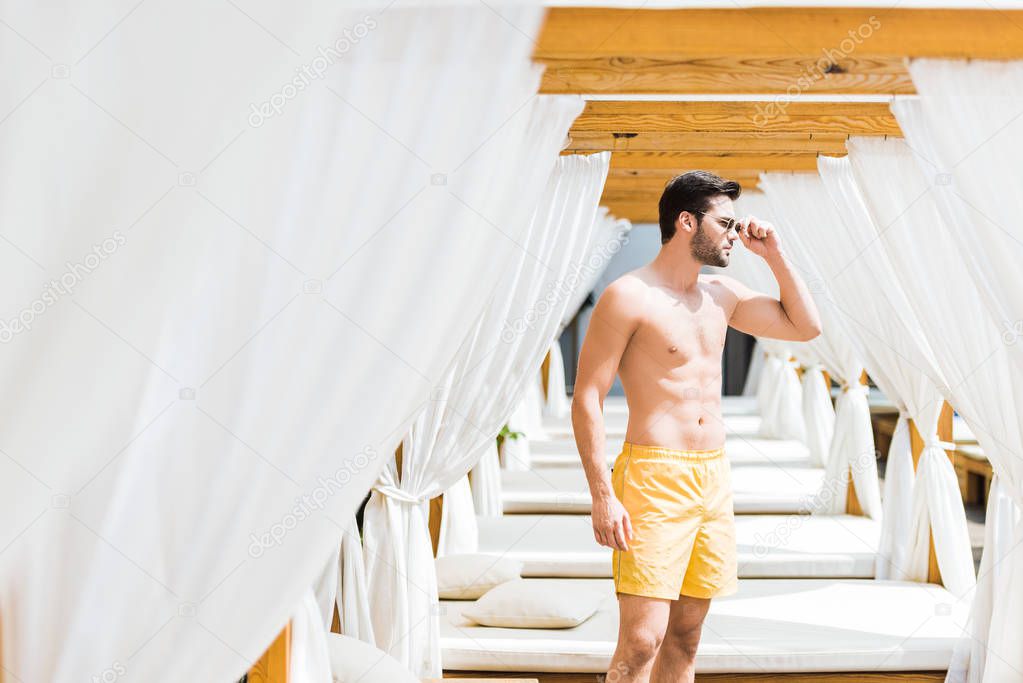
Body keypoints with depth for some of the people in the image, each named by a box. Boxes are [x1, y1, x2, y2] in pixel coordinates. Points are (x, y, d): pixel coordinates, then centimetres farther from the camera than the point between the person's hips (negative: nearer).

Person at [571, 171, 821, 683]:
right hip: (654, 477, -7)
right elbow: (586, 399, -11)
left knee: (685, 636, 11)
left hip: (714, 476, 7)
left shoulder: (721, 294, 14)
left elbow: (805, 326, 24)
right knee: (641, 640, -12)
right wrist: (603, 495, -18)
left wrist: (774, 256, 12)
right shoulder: (628, 297, -9)